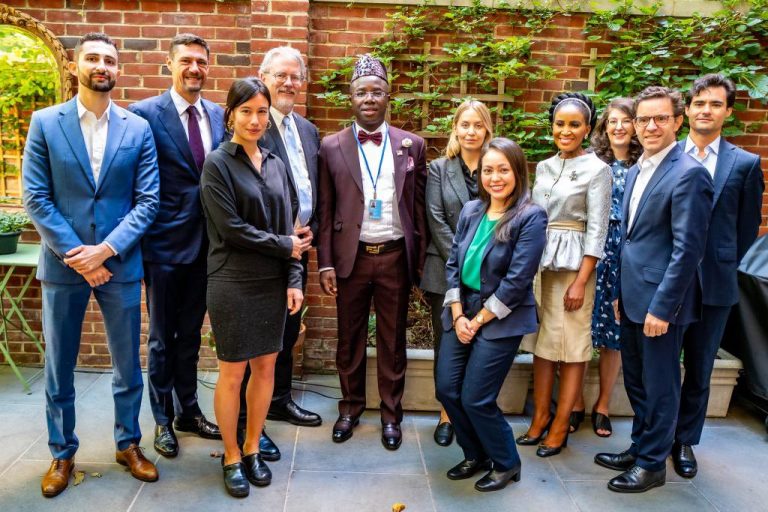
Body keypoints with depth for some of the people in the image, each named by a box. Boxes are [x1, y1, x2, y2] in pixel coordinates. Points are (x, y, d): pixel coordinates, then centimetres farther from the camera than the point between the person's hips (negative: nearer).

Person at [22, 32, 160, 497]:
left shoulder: (138, 129, 2)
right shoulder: (45, 123, 1)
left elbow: (148, 200, -3)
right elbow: (36, 198, -4)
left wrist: (107, 249, -13)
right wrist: (76, 254, -12)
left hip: (120, 264, 0)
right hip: (63, 264, 0)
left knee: (128, 366, 11)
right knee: (59, 368, 12)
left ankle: (129, 444, 30)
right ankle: (63, 453, 31)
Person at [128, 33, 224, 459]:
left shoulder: (218, 115, 7)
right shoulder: (144, 113, -8)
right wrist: (139, 236, -11)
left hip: (205, 243, 5)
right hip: (164, 243, -4)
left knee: (190, 335, 18)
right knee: (162, 338, 10)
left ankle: (188, 411, 35)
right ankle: (162, 419, 28)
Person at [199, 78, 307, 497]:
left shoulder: (275, 164, 9)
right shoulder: (217, 163, -7)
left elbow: (287, 227, 7)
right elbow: (231, 229, -13)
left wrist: (293, 279, 0)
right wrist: (285, 246, -8)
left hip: (272, 283, 5)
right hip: (233, 285, -5)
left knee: (266, 368, 11)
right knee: (233, 372, 6)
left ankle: (252, 449, 29)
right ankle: (231, 458, 24)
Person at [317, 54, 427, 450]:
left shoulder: (412, 145, 4)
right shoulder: (332, 146, 2)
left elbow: (418, 207, 4)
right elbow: (325, 210, 1)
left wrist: (420, 261, 1)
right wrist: (325, 263, -3)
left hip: (395, 256, 0)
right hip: (351, 257, 0)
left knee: (393, 340, 10)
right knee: (350, 338, 12)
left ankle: (390, 413, 26)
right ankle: (351, 406, 30)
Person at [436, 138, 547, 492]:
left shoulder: (531, 217, -12)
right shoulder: (470, 210, 5)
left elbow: (517, 280, -16)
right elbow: (453, 264, 5)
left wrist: (479, 320, -12)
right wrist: (458, 315, -4)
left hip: (501, 320, -6)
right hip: (462, 312, 6)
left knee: (475, 399, -3)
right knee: (447, 390, 6)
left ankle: (506, 463, 25)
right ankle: (476, 455, 32)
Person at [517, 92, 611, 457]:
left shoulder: (597, 169, -6)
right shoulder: (544, 167, 11)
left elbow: (597, 230, -9)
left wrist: (581, 282, -14)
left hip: (574, 264, -5)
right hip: (540, 262, 6)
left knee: (572, 345, 3)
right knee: (541, 342, 11)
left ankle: (560, 426, 14)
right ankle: (540, 416, 23)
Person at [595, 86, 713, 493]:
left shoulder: (688, 174, -14)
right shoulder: (635, 171, 11)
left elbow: (688, 249, -19)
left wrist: (662, 307, -19)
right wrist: (620, 292, 13)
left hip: (660, 300, -8)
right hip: (633, 296, 8)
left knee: (659, 384, 7)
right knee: (636, 381, 19)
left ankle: (653, 463, 24)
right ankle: (639, 448, 35)